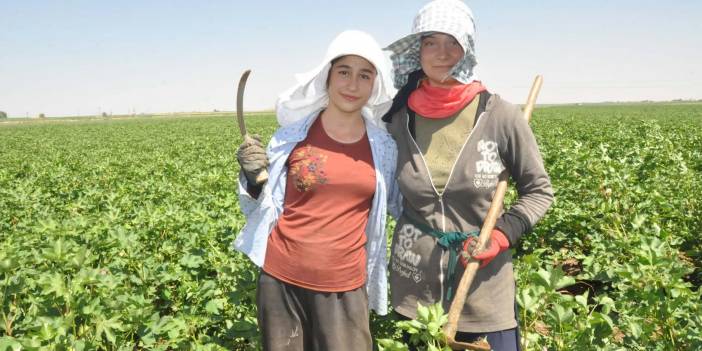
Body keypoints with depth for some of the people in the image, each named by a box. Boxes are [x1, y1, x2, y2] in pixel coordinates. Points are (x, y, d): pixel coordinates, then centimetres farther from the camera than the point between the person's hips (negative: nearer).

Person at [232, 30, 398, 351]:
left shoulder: (384, 147, 0)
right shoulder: (292, 136, -5)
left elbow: (387, 211, 15)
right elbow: (260, 210, 3)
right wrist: (250, 176, -14)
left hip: (345, 288, 1)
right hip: (281, 280, 0)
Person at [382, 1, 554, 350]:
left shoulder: (500, 115, -10)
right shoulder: (397, 117, -5)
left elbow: (539, 191, 0)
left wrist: (502, 234, -14)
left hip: (483, 285, -1)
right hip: (413, 284, 2)